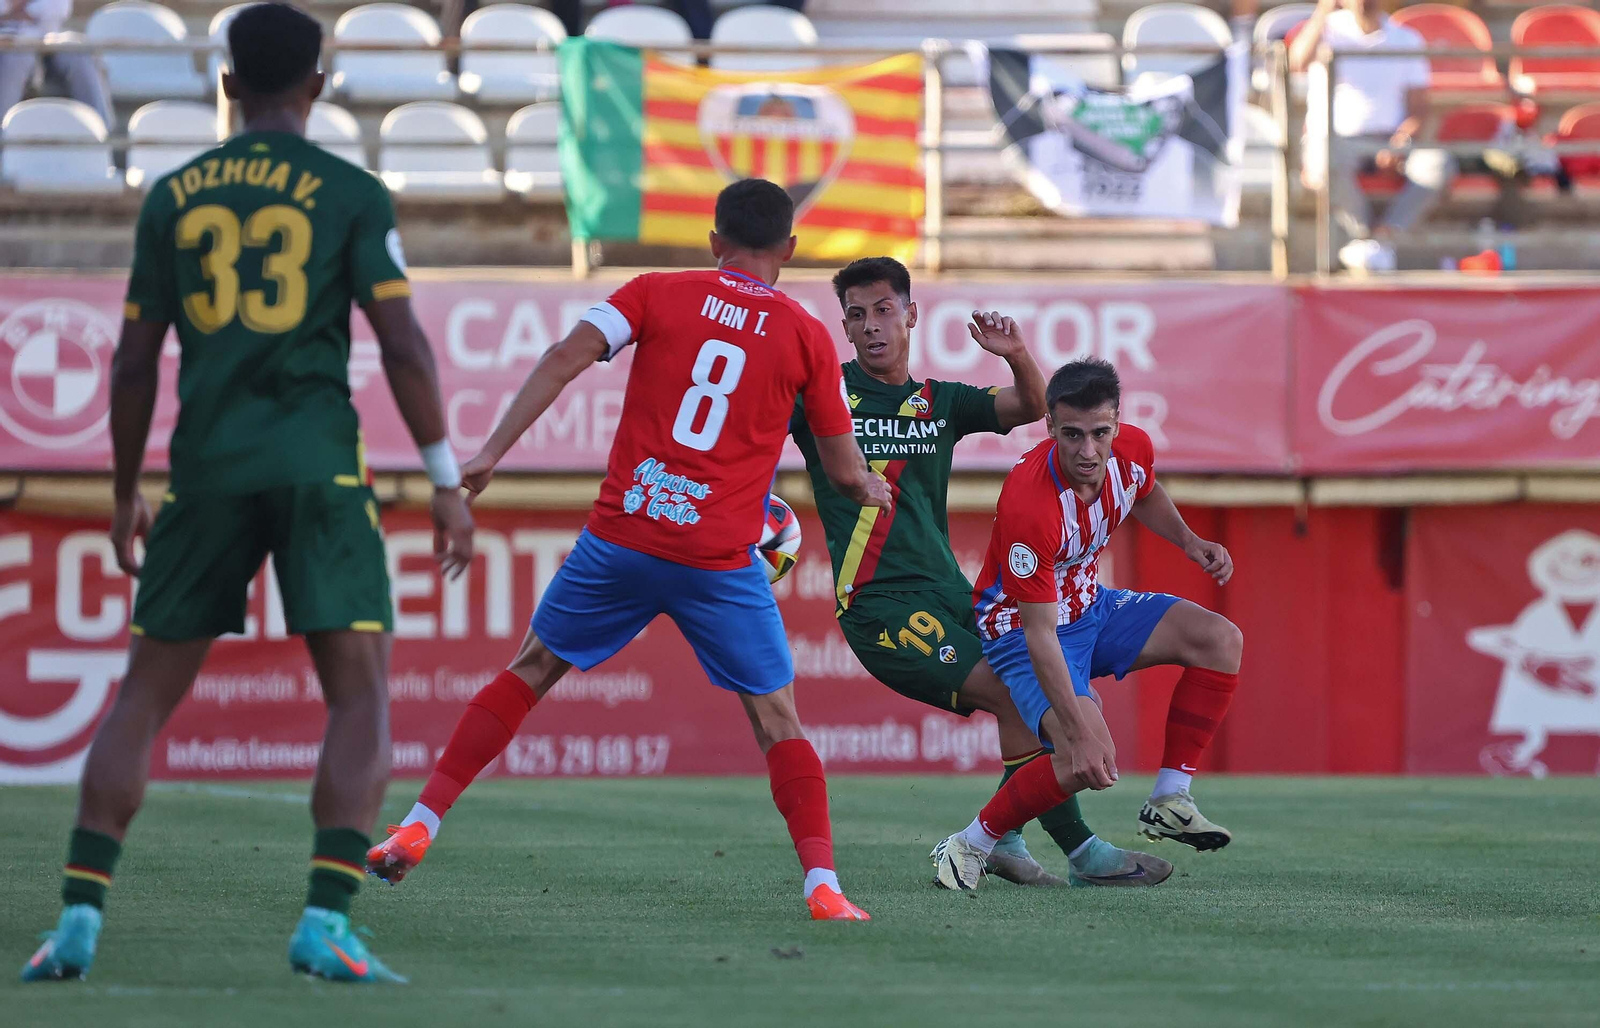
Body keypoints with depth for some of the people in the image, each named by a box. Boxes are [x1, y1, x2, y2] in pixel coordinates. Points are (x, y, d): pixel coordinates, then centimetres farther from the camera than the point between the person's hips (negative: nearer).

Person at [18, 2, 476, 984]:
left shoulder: (174, 196, 10)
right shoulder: (351, 194, 2)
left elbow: (135, 362, 10)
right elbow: (402, 343, -5)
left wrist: (127, 494, 20)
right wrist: (447, 479, 0)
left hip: (208, 466, 3)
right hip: (317, 462, -3)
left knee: (145, 695, 10)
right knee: (362, 693, -1)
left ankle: (80, 914, 1)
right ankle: (326, 921, -15)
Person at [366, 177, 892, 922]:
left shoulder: (657, 294, 6)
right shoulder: (807, 337, 5)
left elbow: (565, 358, -8)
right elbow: (843, 469, 11)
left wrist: (492, 452, -9)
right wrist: (870, 489, 34)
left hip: (621, 538, 1)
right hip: (722, 562, -1)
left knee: (531, 670, 17)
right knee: (778, 720, 8)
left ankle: (419, 826, 14)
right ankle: (821, 883, -5)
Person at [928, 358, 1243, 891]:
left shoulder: (1133, 449, -15)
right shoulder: (1029, 502, -37)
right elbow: (1040, 634, -35)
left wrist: (1189, 541, 0)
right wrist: (1080, 730, -39)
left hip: (1090, 605, 8)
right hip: (1021, 627, -8)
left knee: (1221, 641, -5)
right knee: (1085, 762, -28)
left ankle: (1168, 801, 1)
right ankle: (968, 847, -9)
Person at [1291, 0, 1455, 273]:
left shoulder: (1407, 40, 9)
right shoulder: (1330, 28, 1)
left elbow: (1419, 112, 5)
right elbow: (1298, 61, -22)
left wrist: (1401, 143, -16)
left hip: (1387, 143, 3)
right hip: (1332, 140, -3)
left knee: (1438, 163, -28)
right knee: (1329, 165, -39)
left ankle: (1382, 238, -30)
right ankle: (1364, 236, -18)